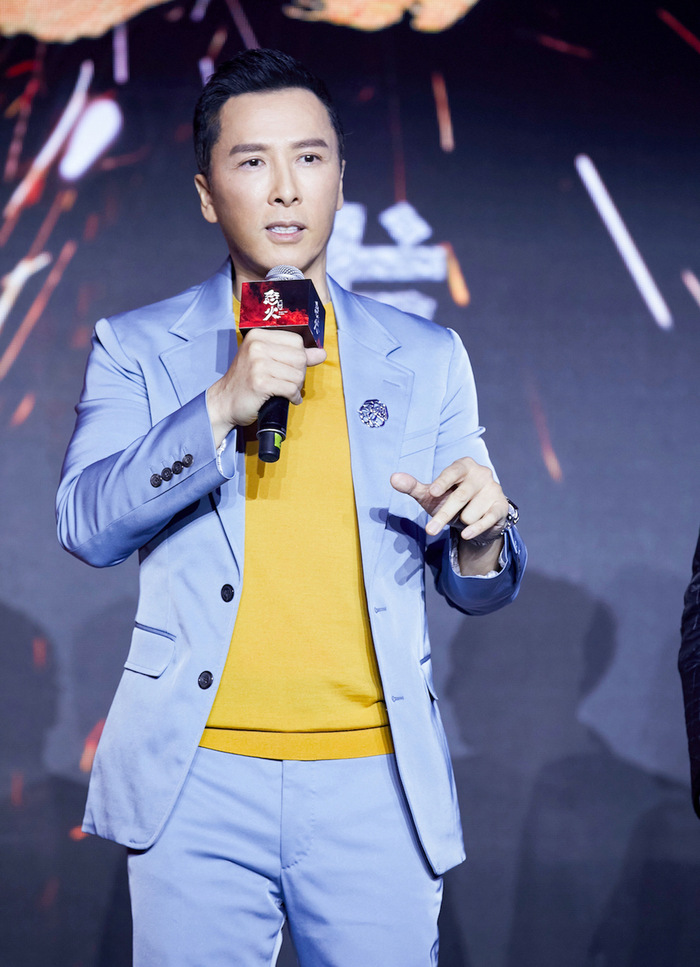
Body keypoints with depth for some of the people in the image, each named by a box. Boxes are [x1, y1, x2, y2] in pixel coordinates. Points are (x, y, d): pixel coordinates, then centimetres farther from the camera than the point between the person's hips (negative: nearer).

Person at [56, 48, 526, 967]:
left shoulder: (427, 357, 11)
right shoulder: (135, 348, 6)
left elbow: (480, 587, 13)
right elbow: (87, 526, -7)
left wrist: (480, 533, -10)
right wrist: (223, 405, -18)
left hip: (376, 784, 2)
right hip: (198, 785, -1)